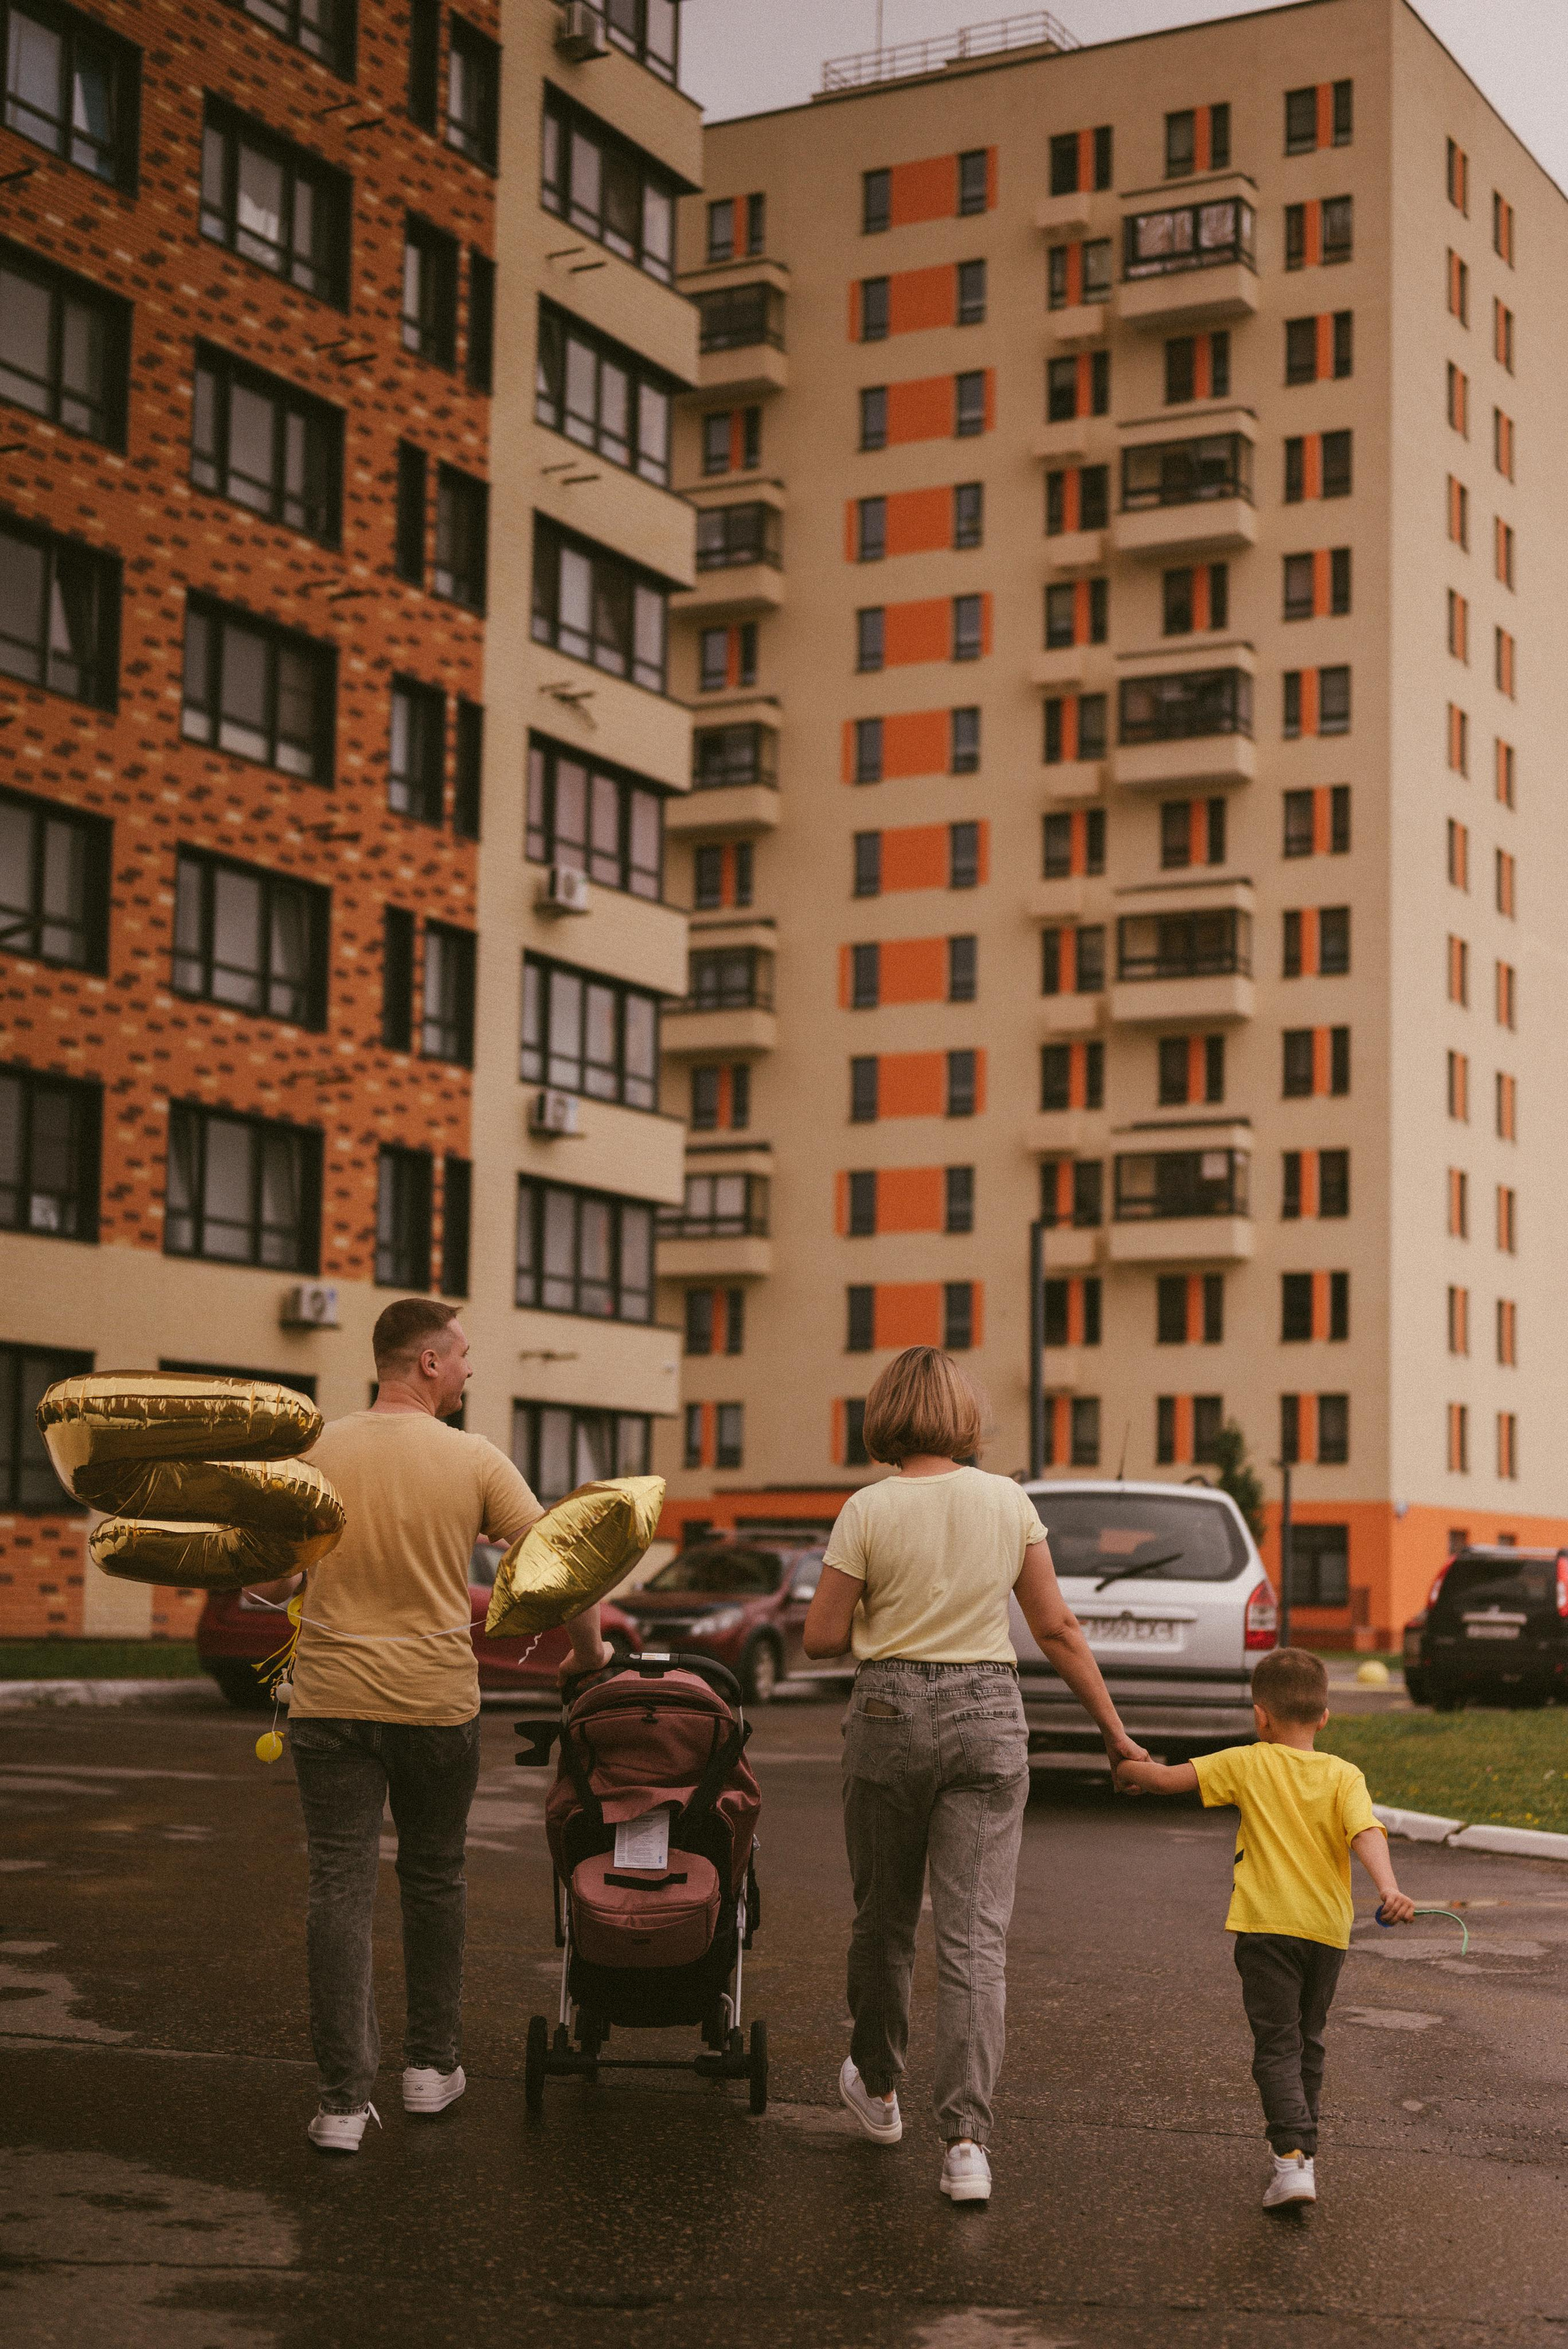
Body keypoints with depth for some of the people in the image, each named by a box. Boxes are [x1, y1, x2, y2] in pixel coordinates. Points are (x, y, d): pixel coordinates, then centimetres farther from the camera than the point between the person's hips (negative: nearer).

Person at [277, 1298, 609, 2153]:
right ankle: (431, 2066, 27)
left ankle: (344, 2099, -4)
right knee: (432, 1882, 16)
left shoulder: (315, 1454, -1)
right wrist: (589, 1652, 10)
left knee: (339, 1889, 0)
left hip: (330, 1698, 1)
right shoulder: (475, 1461, -5)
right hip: (436, 1699, 0)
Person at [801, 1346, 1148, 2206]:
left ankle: (876, 2085, 38)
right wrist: (1115, 1731, 9)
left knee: (883, 1915, 18)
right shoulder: (1009, 1501, 1)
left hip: (891, 1714, -1)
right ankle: (965, 2141, -10)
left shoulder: (869, 1510, -8)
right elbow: (1057, 1628, 3)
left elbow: (822, 1636, -5)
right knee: (975, 1936, -1)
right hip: (988, 1715, 2)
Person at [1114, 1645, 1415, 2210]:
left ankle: (1293, 2158, -20)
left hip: (1267, 1926, -3)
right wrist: (1388, 1889, -25)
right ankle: (1298, 2137, 30)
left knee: (1277, 2046, -5)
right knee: (1308, 2042, 20)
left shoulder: (1247, 1765, 0)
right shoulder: (1344, 1775, 3)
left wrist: (1126, 1770, 18)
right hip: (1328, 1930, 3)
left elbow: (1167, 1778, -2)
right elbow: (1366, 1833, -13)